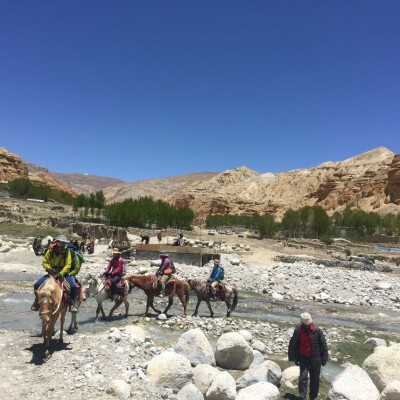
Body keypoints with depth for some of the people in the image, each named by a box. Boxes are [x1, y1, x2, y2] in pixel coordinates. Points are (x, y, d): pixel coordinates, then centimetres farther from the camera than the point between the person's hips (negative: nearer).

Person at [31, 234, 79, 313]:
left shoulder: (67, 252, -6)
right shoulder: (50, 251, -1)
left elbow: (68, 265, -13)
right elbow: (44, 262, 3)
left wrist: (61, 273, -27)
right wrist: (49, 269, -18)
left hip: (63, 273, -2)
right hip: (51, 273, 2)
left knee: (73, 286, -26)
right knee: (36, 285, -10)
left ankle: (72, 303, -8)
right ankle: (37, 300, 16)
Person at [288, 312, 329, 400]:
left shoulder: (317, 331, -15)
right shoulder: (298, 331, -11)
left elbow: (323, 345, -5)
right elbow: (293, 345, 1)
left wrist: (324, 359, -3)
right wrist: (295, 359, 2)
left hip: (315, 359, 0)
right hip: (303, 358, 0)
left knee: (315, 379, 9)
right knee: (303, 377, -9)